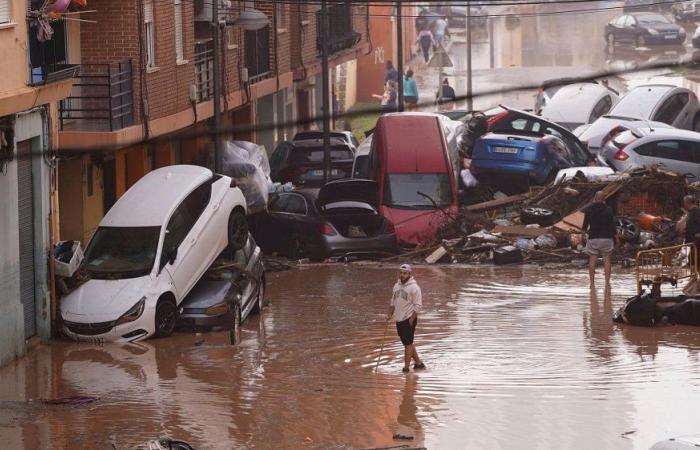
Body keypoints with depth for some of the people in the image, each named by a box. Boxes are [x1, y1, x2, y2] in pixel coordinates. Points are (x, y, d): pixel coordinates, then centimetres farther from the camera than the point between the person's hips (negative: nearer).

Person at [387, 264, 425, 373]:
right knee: (407, 343, 14)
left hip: (409, 320, -8)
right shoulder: (397, 286, 12)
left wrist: (412, 319, -17)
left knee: (408, 343, -5)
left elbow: (418, 305, -14)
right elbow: (393, 302, 23)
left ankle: (406, 367, -4)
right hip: (399, 319, 8)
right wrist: (390, 314, 12)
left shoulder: (414, 287, -12)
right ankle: (418, 362, 24)